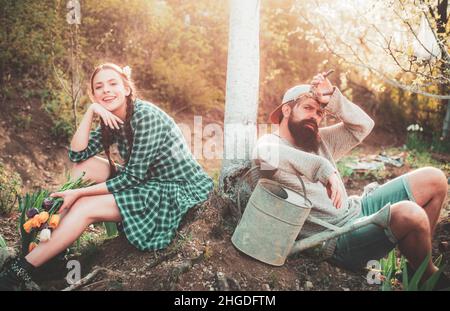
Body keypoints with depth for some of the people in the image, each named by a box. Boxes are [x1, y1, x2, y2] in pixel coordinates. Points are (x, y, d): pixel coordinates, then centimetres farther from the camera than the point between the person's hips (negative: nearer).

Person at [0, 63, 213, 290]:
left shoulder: (146, 116, -20)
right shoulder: (111, 120, 6)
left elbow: (133, 176, -21)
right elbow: (77, 154, -1)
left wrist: (79, 192, -16)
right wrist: (90, 112, -11)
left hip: (177, 191, -8)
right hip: (147, 180, 8)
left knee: (86, 208, -17)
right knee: (85, 165, 0)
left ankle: (23, 269, -5)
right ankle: (50, 232, 5)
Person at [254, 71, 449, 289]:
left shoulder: (319, 139, 13)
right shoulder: (270, 142, -11)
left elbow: (363, 125, 10)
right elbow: (267, 155, -38)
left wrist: (333, 98, -4)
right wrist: (325, 170, -36)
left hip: (356, 209, 9)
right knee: (409, 214, -33)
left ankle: (418, 253, 19)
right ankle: (429, 276, 1)